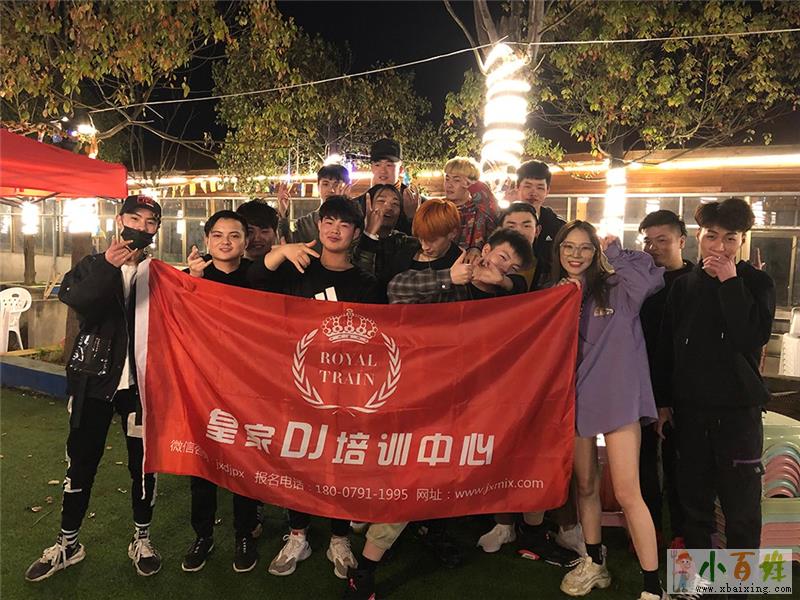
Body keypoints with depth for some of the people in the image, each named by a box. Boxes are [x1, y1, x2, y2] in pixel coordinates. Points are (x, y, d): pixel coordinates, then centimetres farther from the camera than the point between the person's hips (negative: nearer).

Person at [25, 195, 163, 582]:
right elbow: (74, 300, -18)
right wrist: (107, 267, -34)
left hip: (139, 383, 0)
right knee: (81, 462, 10)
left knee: (142, 462, 8)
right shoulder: (92, 266, 4)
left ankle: (142, 540, 27)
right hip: (93, 380, 1)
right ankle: (67, 544, 29)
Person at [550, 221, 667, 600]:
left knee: (627, 494, -5)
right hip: (575, 397, 4)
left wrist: (615, 252, -6)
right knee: (585, 484, 15)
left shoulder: (615, 287, 0)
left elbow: (653, 278, -18)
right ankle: (594, 563, 33)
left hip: (617, 397, -4)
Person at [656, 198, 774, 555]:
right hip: (690, 408, 3)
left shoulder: (757, 283, -2)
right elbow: (666, 348, 8)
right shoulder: (683, 285, 5)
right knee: (694, 499, 13)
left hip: (738, 409, -2)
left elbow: (754, 338, -19)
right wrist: (664, 401, 7)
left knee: (741, 506, 3)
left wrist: (730, 282, -18)